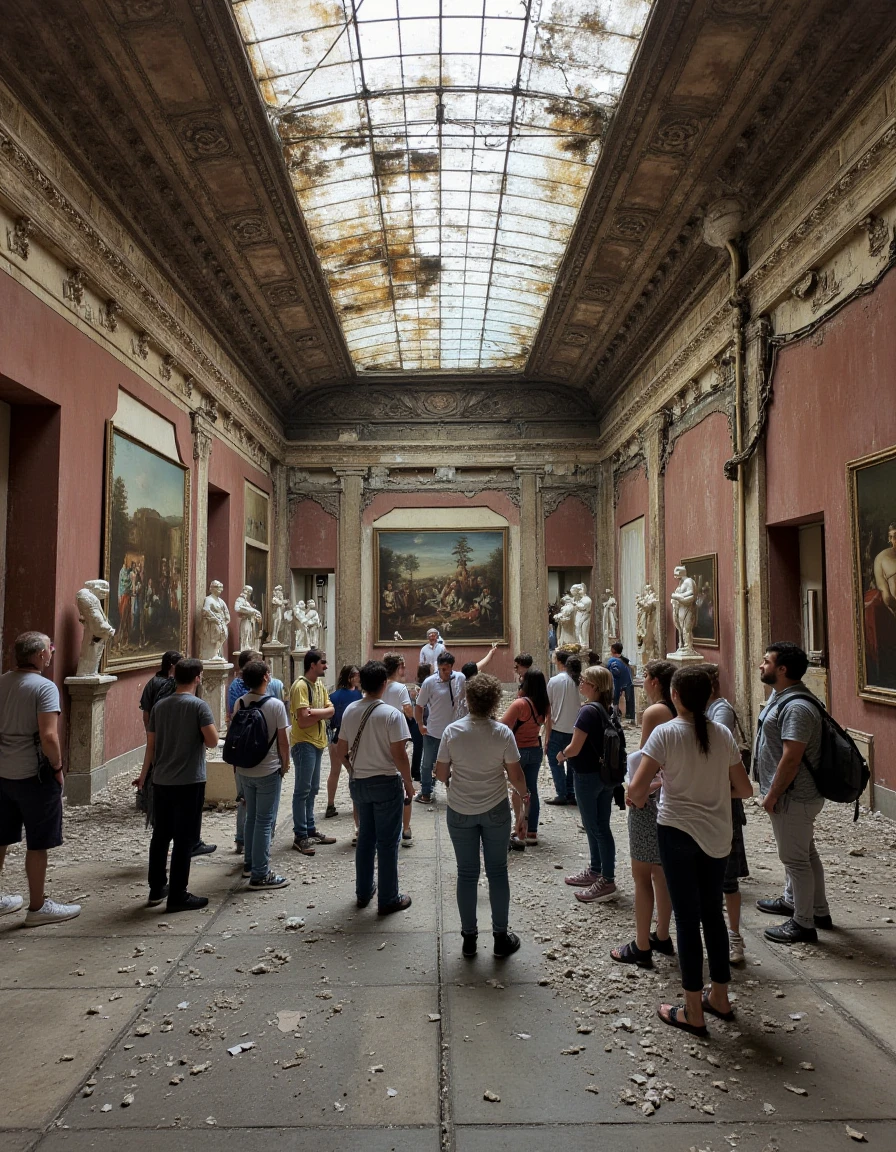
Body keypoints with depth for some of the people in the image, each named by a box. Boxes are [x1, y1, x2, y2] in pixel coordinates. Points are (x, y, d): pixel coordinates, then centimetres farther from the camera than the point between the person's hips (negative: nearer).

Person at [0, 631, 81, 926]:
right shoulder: (44, 687, -18)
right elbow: (48, 737, -25)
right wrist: (57, 768, -11)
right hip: (34, 775, -7)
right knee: (37, 844, 5)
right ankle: (38, 907, 16)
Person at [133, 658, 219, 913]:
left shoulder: (160, 706, 5)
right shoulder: (198, 705, -12)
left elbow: (151, 744, 10)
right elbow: (212, 741, -16)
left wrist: (144, 774, 22)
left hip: (161, 781, 6)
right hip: (189, 782, -6)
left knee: (160, 835, 16)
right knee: (183, 839, 2)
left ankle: (157, 888, 27)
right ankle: (178, 896, 7)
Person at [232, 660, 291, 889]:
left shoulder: (240, 703, -2)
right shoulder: (276, 705, -16)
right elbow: (283, 742, -12)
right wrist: (285, 765, 3)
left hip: (244, 770, 6)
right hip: (268, 771, -6)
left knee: (251, 818, 20)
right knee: (265, 821, 2)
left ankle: (250, 863, 32)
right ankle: (260, 875, 6)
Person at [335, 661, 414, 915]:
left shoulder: (350, 711, -1)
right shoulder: (392, 714, -18)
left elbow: (341, 750, 6)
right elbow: (399, 755, -19)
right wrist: (409, 783, -5)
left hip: (358, 782, 6)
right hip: (386, 783, -5)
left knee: (365, 838, 19)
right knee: (387, 842, 6)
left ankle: (364, 892, 31)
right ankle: (388, 899, 15)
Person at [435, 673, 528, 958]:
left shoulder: (452, 731, -12)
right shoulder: (502, 733, -14)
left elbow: (440, 774, -7)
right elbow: (516, 776, -9)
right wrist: (523, 794, 11)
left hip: (460, 812, 1)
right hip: (496, 811, -1)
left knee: (467, 873, 12)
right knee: (497, 872, 12)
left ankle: (469, 939, 22)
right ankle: (501, 938, 22)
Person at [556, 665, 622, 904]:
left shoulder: (588, 710, -22)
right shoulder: (609, 710, 4)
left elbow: (574, 748, -20)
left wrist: (562, 755, 0)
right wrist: (569, 753, 11)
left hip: (588, 776, -8)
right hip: (607, 774, 8)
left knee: (594, 827, 3)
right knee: (601, 825, 17)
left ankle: (607, 881, 10)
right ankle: (595, 871, 31)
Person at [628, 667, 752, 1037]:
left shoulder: (665, 733, -15)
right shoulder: (723, 734, -2)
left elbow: (637, 790, -21)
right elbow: (744, 789, 5)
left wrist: (636, 799, 1)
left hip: (678, 831, -5)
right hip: (717, 834, 5)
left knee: (687, 917, 6)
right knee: (712, 912, 19)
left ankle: (693, 1013, 17)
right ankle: (720, 997, 33)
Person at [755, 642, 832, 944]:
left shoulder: (796, 707, -26)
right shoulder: (780, 697, 8)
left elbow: (791, 758, -28)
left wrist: (772, 795, -19)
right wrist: (771, 791, 19)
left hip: (794, 797, -10)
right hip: (795, 795, 10)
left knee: (796, 858, 3)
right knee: (803, 853, 24)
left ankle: (804, 924, 16)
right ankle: (793, 900, 39)